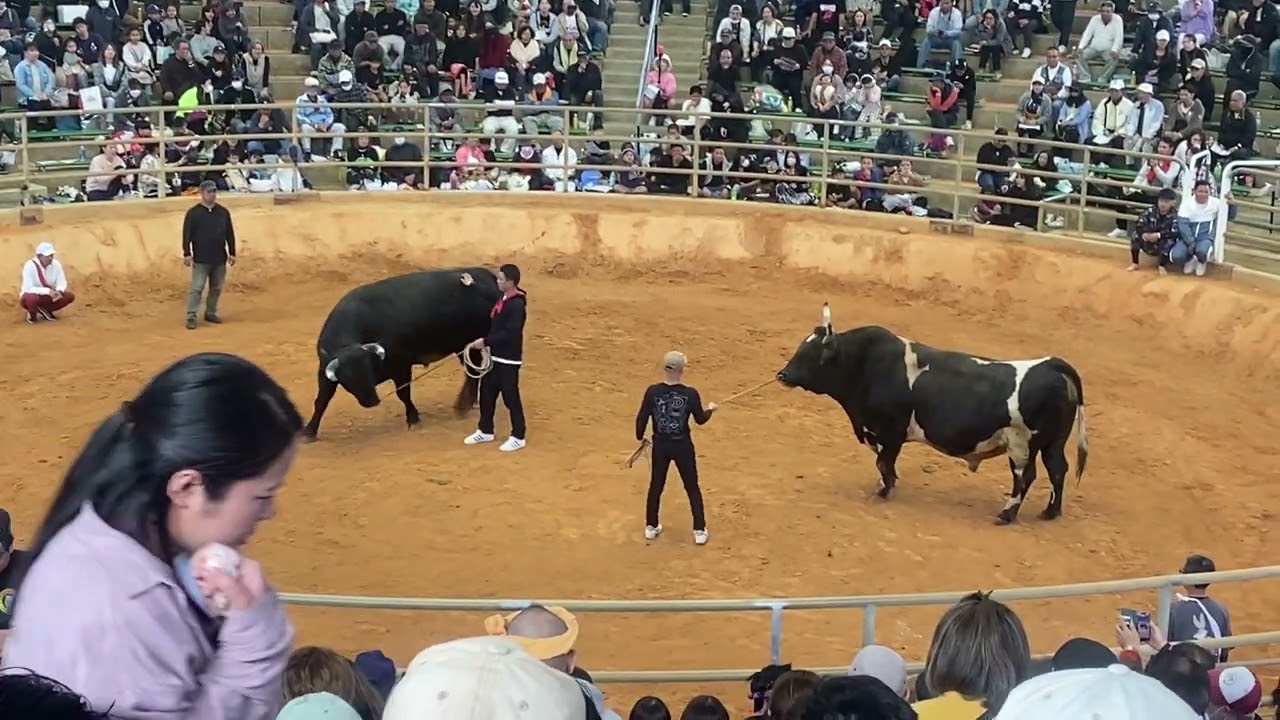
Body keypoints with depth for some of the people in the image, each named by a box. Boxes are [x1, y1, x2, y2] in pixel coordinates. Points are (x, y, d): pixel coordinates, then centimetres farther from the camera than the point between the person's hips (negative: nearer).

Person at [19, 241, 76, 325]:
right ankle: (32, 314, -4)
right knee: (32, 298, -41)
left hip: (48, 296, 5)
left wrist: (59, 291, -29)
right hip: (32, 296, -5)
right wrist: (48, 291, -38)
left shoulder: (55, 264, -10)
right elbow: (28, 288, -30)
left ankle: (45, 310, 6)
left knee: (70, 296, -15)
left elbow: (62, 281, -5)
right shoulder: (30, 266, -24)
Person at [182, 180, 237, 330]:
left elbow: (230, 234, 11)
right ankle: (191, 317, -6)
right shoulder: (193, 213, -5)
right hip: (200, 259, -4)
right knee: (197, 288, -7)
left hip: (220, 259, 4)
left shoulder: (223, 212, 7)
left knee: (217, 288, 11)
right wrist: (187, 254, -12)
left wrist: (232, 253, 8)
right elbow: (187, 234, -6)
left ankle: (211, 313, 23)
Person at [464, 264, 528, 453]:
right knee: (486, 394, 16)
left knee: (510, 397, -1)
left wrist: (485, 341, -21)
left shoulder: (516, 305, -21)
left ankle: (518, 437, 11)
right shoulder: (503, 299, 9)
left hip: (509, 360, -10)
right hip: (495, 356, 10)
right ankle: (485, 431, 30)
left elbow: (509, 334, -25)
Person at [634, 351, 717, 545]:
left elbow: (642, 418, -7)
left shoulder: (652, 391, -14)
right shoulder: (690, 394, -19)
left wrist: (640, 437, 12)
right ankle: (699, 531, 19)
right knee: (692, 488, 14)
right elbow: (701, 420, -6)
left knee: (656, 485, 20)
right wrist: (710, 409, 16)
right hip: (682, 446, -2)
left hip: (660, 445, 2)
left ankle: (651, 527, 32)